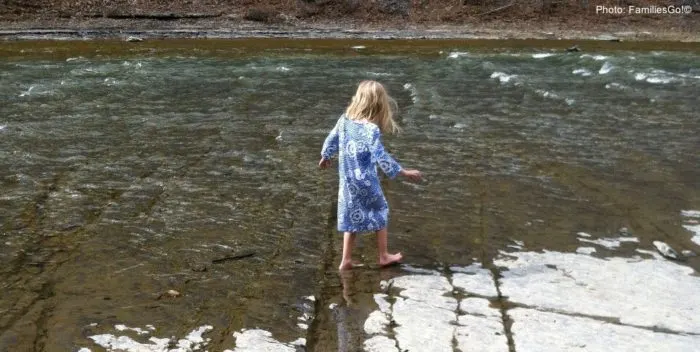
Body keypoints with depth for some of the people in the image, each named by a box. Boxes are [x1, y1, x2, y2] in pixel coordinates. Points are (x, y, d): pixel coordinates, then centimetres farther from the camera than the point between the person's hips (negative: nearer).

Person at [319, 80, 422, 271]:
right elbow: (381, 157, -26)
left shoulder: (345, 119, -2)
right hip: (366, 181, -6)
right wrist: (404, 172, -22)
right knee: (380, 213, 16)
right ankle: (384, 256, 27)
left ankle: (346, 260, 20)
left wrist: (325, 157, 29)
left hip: (347, 180, 6)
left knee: (351, 216, 17)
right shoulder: (371, 129, -23)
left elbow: (331, 140, 11)